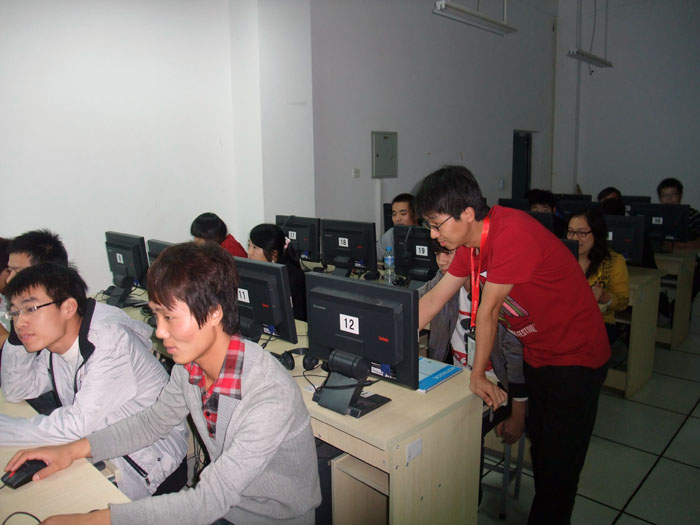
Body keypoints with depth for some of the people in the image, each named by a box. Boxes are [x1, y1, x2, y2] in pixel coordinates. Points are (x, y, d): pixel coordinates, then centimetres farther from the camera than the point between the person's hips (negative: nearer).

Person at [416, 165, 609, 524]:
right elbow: (433, 300, 2)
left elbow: (488, 310, -23)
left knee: (558, 466, 2)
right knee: (539, 446, 19)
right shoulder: (470, 241, -2)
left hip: (575, 357, -8)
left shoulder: (512, 233, -30)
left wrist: (478, 375, -12)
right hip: (536, 355, 8)